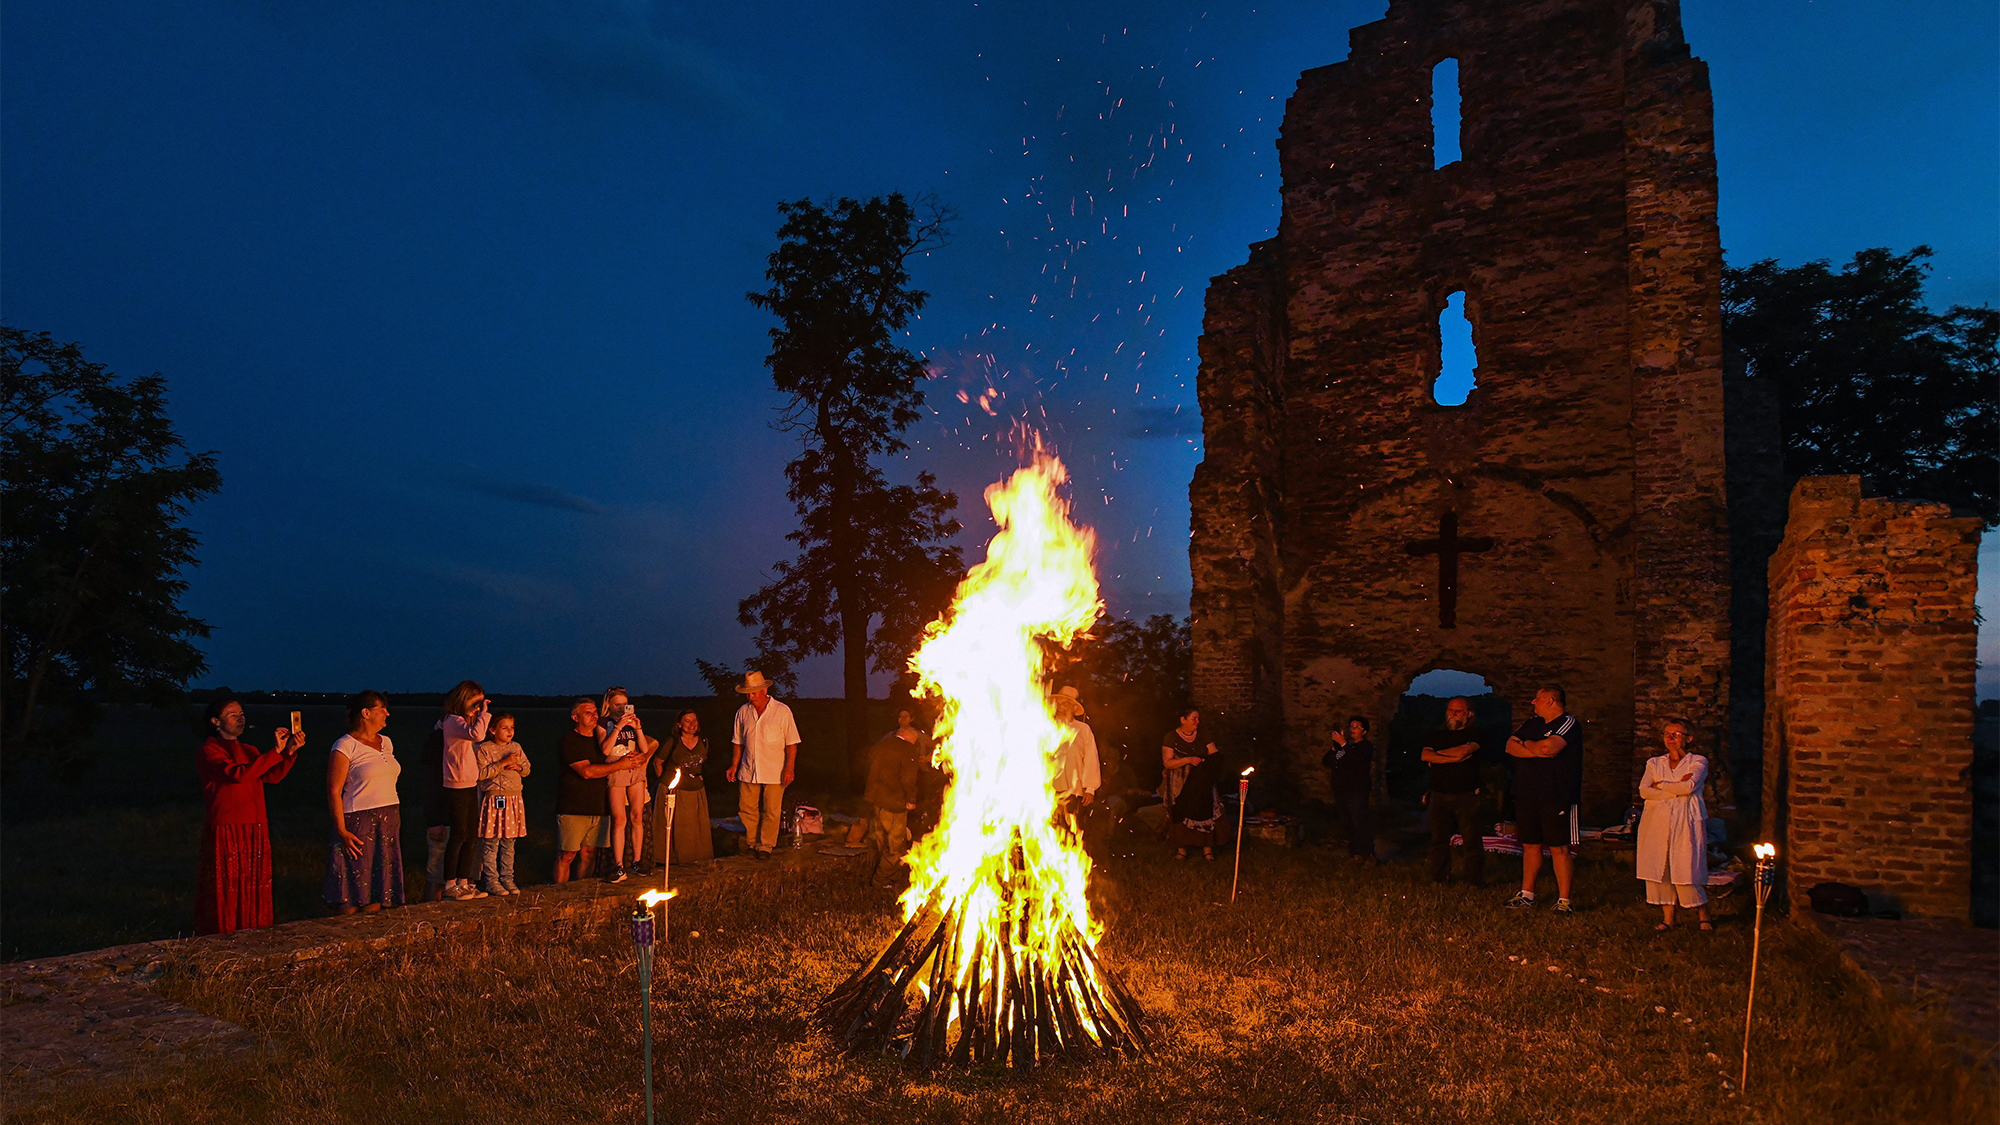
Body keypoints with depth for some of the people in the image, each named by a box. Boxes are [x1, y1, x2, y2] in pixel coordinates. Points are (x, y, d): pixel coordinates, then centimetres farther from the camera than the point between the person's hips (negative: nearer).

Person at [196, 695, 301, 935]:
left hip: (256, 830, 6)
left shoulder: (249, 751, 18)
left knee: (255, 887, 6)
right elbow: (238, 774, -20)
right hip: (225, 831, -6)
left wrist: (290, 751, -13)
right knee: (226, 890, -3)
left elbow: (272, 776, 2)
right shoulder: (209, 752, -3)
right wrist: (276, 751, -21)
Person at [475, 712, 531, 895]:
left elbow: (527, 769, 16)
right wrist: (503, 763, -19)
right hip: (494, 800, -5)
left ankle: (507, 879, 18)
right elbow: (481, 773, -15)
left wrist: (518, 766, -6)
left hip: (514, 801, 5)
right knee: (491, 843, -2)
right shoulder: (484, 749, -6)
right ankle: (491, 881, 6)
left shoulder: (516, 747, 11)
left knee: (509, 843, 11)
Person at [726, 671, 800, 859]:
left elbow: (791, 743, -4)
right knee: (746, 809, 5)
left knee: (771, 812, -2)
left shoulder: (782, 711, -4)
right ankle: (752, 844, 19)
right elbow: (738, 742, 16)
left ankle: (765, 847, 10)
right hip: (748, 771, 3)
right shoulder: (743, 712, 7)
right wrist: (734, 766, 10)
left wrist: (789, 768, -10)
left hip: (774, 772, -3)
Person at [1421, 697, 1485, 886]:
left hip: (1466, 795, -3)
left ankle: (1476, 882, 5)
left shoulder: (1474, 735, 6)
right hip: (1439, 795, 3)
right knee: (1438, 840, 5)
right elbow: (1425, 755, 0)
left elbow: (1462, 751, -12)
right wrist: (1453, 758, -10)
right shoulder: (1435, 735, 16)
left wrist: (1439, 753, 3)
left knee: (1471, 840, -3)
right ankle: (1439, 880, 13)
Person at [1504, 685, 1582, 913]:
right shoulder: (1533, 722, 16)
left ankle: (1564, 900, 3)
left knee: (1559, 849, -4)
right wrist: (1537, 750, -10)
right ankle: (1527, 894, 21)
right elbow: (1510, 746, 6)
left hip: (1556, 798, -6)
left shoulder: (1568, 723, -6)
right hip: (1527, 795, 7)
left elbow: (1549, 747, -21)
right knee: (1530, 845, 12)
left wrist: (1526, 744, -2)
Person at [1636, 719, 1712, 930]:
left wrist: (1661, 785, -1)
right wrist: (1677, 790, -9)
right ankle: (1667, 918, 5)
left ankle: (1704, 917, 9)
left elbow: (1690, 786, -13)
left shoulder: (1698, 762, 6)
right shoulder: (1654, 763, 15)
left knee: (1686, 869, -8)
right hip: (1657, 823, 3)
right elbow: (1644, 791, 0)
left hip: (1685, 823, -3)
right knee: (1659, 868, -2)